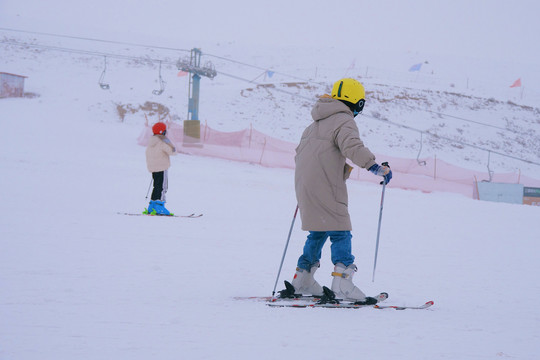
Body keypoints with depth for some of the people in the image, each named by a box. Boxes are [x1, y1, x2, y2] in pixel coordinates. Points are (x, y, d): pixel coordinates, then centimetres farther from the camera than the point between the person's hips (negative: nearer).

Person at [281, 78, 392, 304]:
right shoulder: (344, 121, -7)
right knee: (340, 232, -10)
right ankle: (342, 283, -20)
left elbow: (300, 152, 30)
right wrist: (376, 167, -27)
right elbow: (352, 146, -25)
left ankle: (302, 281, 21)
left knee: (318, 232, 18)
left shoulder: (316, 124, 22)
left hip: (304, 184, 9)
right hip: (325, 188, -9)